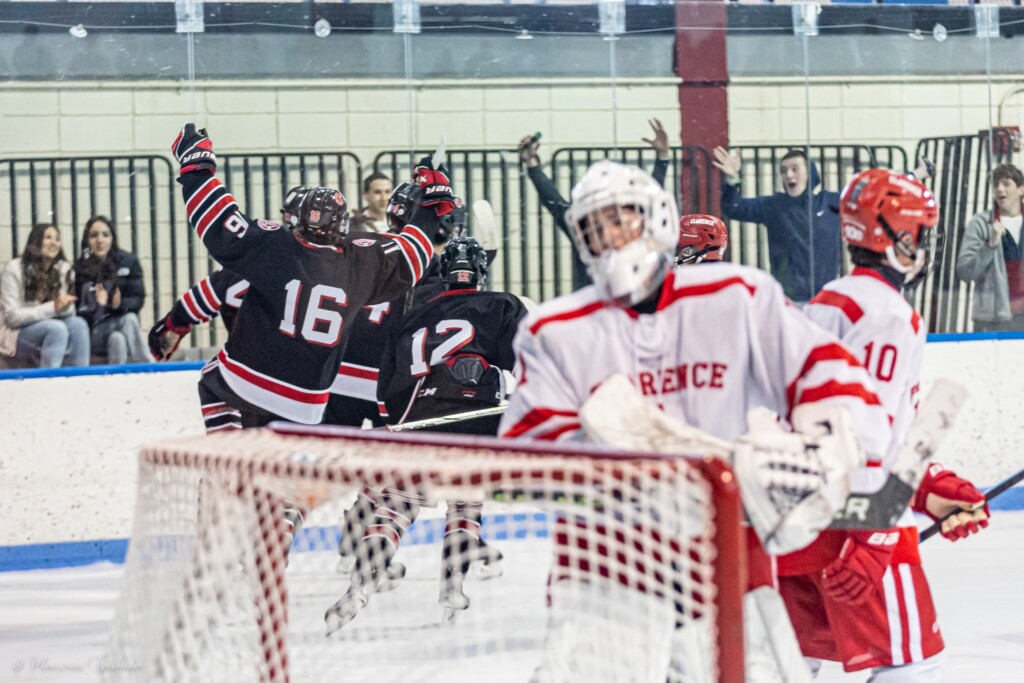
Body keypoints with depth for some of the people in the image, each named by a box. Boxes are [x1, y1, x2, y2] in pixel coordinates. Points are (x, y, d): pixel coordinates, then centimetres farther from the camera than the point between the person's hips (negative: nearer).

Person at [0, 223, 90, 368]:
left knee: (78, 324, -25)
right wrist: (52, 308, -24)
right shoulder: (14, 269, -9)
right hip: (17, 335, -5)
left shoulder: (64, 269, 6)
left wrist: (64, 306, -22)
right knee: (57, 328, -32)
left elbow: (69, 312, 5)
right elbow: (12, 316, -14)